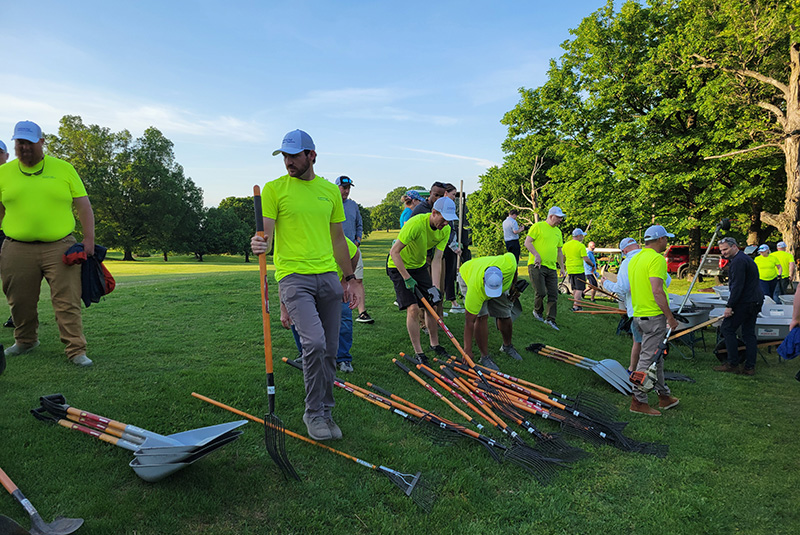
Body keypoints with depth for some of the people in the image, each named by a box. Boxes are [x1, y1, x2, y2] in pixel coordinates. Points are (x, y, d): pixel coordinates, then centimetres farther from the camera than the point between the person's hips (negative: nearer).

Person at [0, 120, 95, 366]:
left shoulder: (63, 169, 6)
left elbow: (83, 206, 5)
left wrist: (89, 239, -5)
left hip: (60, 247, -2)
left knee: (68, 302, -5)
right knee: (20, 302, 11)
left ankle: (76, 350, -1)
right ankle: (25, 341, 34)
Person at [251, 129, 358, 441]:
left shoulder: (330, 190, 13)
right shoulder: (274, 189, 2)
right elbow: (266, 232, -6)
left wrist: (349, 278, 17)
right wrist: (260, 244, -30)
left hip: (329, 277, 4)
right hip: (293, 275, -4)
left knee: (330, 350, 7)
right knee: (314, 342, -19)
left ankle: (325, 412, 24)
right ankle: (314, 413, 2)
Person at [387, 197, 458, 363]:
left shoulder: (445, 230, -11)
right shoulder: (416, 223, -32)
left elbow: (437, 259, -12)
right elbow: (394, 252, -28)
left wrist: (435, 286, -22)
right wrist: (407, 278, -26)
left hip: (420, 266, 6)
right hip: (399, 266, -6)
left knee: (432, 305, 6)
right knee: (413, 308, -14)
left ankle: (434, 344, 25)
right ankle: (418, 352, -2)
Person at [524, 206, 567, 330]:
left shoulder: (558, 231, 20)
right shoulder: (538, 226, -2)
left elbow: (559, 251, 26)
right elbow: (527, 242, -9)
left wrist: (562, 267, 21)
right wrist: (536, 255, -20)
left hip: (551, 268, 7)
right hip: (536, 266, -6)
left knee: (553, 295, 0)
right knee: (541, 292, -10)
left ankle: (550, 319, 7)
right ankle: (537, 312, 17)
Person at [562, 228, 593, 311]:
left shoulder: (565, 245, 7)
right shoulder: (581, 246, -12)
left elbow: (562, 258, 12)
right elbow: (586, 259, -15)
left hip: (569, 270, 7)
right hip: (579, 270, -7)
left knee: (574, 289, 16)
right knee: (579, 289, -3)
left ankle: (576, 305, 21)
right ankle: (576, 306, -8)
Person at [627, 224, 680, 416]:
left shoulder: (635, 259, 14)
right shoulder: (657, 259, -15)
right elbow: (657, 291, -23)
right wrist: (670, 317, -16)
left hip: (639, 314, 10)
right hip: (654, 315, -10)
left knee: (656, 356, 19)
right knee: (648, 358, -4)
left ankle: (664, 395, 29)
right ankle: (638, 401, 2)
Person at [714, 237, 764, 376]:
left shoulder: (738, 261, -15)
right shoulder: (746, 258, 20)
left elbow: (737, 286, -21)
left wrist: (729, 306, -20)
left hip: (744, 302, -10)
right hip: (755, 301, 10)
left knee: (727, 329, -3)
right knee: (749, 333, 11)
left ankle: (733, 364, -1)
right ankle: (750, 367, 12)